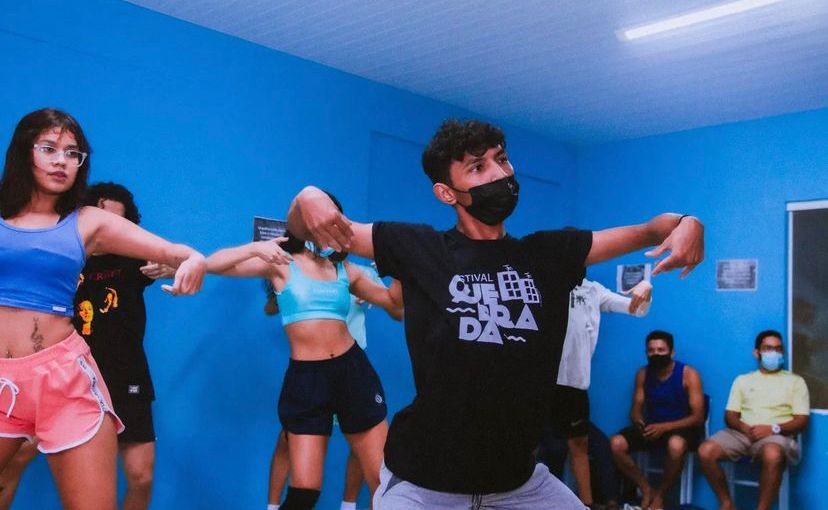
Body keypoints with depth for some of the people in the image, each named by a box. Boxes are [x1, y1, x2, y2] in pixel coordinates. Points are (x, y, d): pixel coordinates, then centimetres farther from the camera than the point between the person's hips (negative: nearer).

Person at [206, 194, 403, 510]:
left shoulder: (346, 270, 10)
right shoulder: (282, 264, 1)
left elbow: (397, 306, 16)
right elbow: (212, 265, -7)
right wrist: (256, 247, -22)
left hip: (352, 370, 3)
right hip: (305, 377, -3)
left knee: (385, 479, 5)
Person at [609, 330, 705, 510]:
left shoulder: (688, 374, -11)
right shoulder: (643, 373, 2)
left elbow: (698, 417, -15)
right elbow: (636, 409, 5)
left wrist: (665, 427, -28)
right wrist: (638, 421, -21)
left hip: (682, 428, -4)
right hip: (652, 427, 4)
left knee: (676, 445, -40)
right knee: (616, 443, -22)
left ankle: (660, 495, -16)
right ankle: (647, 490, -6)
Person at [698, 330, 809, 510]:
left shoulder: (795, 381, 14)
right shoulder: (742, 380, 21)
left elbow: (802, 421, 4)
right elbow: (730, 416, 14)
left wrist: (773, 428, -15)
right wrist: (744, 427, -10)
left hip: (777, 436, -3)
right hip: (742, 433, 3)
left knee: (772, 455, -41)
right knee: (706, 451, -25)